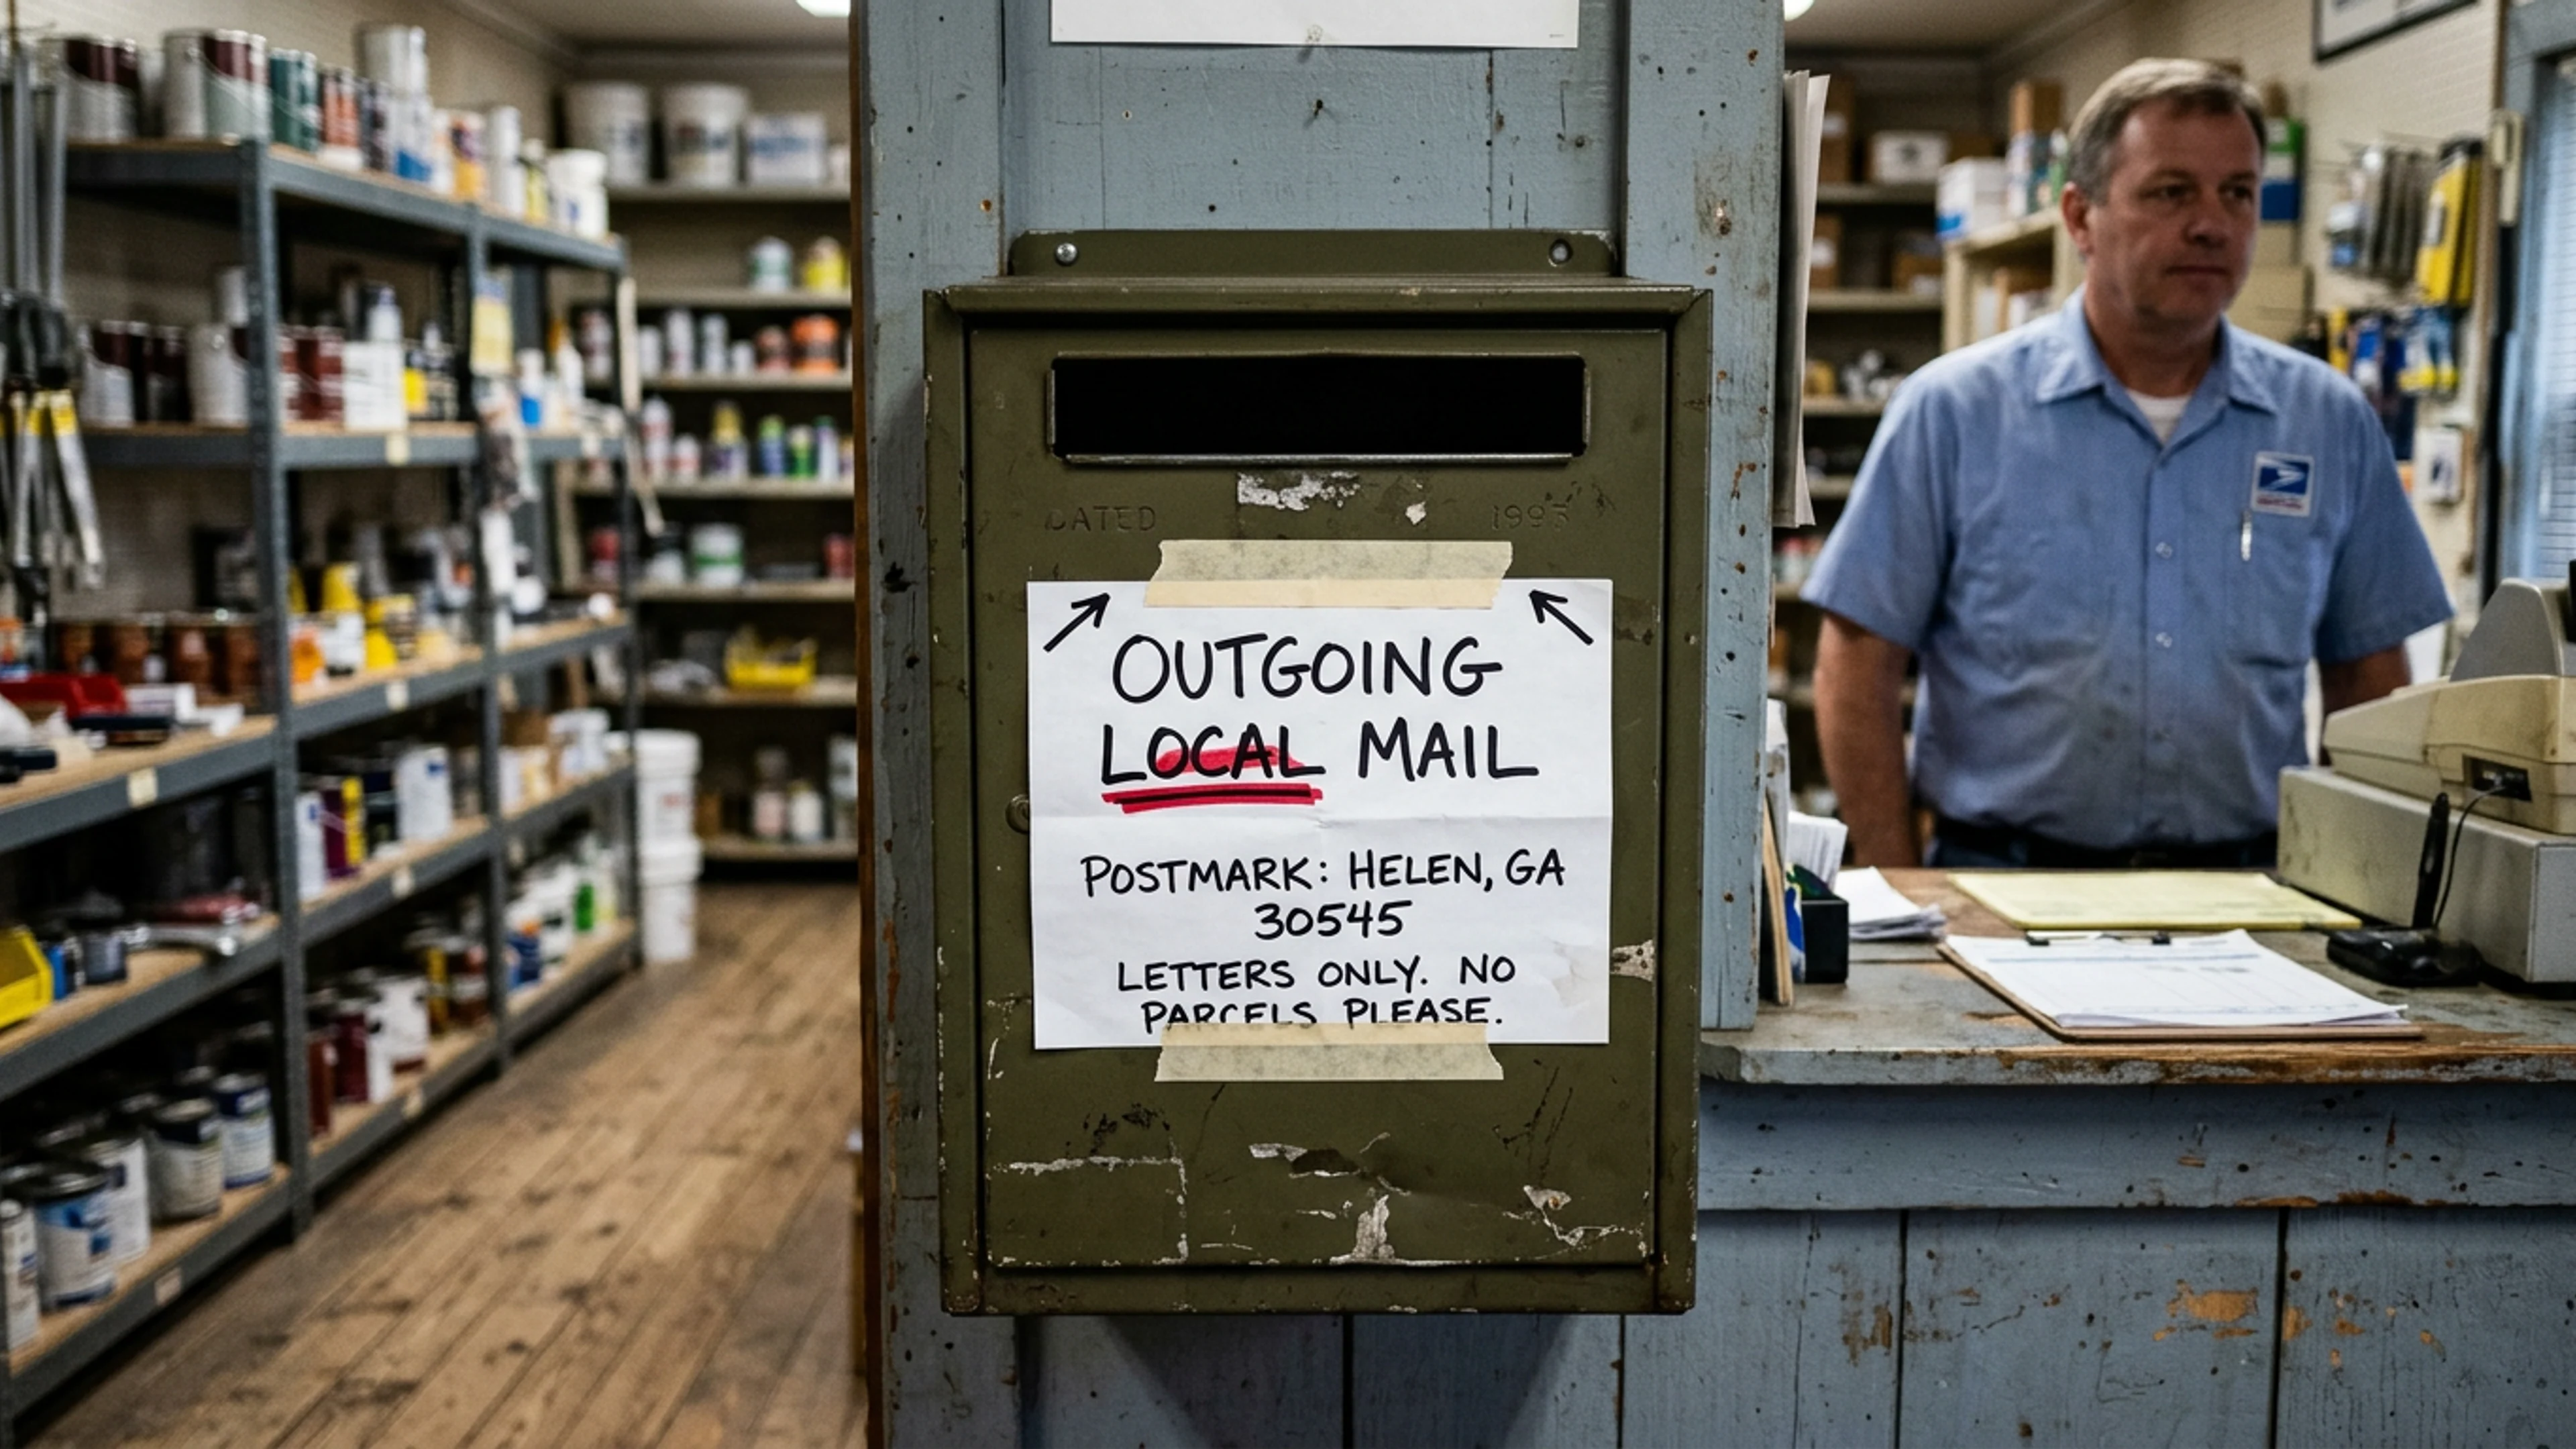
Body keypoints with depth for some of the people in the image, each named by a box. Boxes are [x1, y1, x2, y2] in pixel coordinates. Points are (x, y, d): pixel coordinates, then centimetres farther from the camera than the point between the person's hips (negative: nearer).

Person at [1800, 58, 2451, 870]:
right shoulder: (1953, 409, 1)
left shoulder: (2332, 425, 11)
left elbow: (2369, 677, 15)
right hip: (2002, 882, -3)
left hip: (2240, 897, 3)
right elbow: (1859, 662, 0)